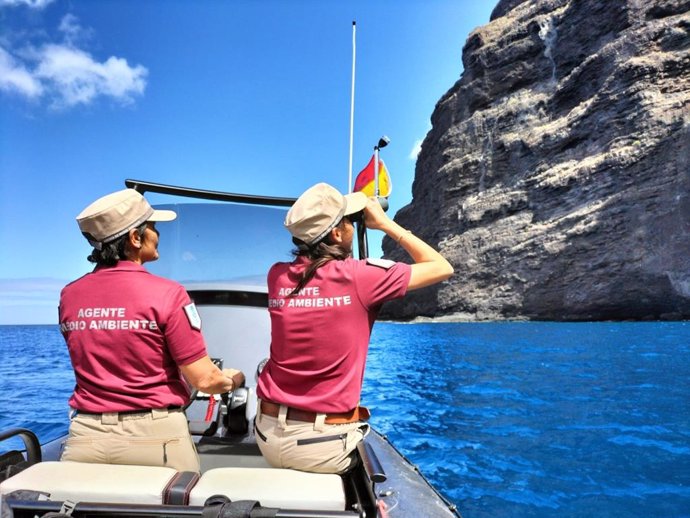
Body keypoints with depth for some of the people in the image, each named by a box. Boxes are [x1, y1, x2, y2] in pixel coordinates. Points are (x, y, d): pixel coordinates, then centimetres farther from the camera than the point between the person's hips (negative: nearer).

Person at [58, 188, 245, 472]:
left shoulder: (68, 295, 3)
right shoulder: (166, 293, -14)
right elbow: (204, 380, -13)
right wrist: (233, 378, 9)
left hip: (85, 438, 5)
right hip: (154, 437, -4)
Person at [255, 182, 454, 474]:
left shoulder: (277, 276, -2)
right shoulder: (359, 277, -14)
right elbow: (441, 268, -1)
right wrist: (385, 224, 3)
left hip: (269, 436, 3)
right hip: (326, 446, -3)